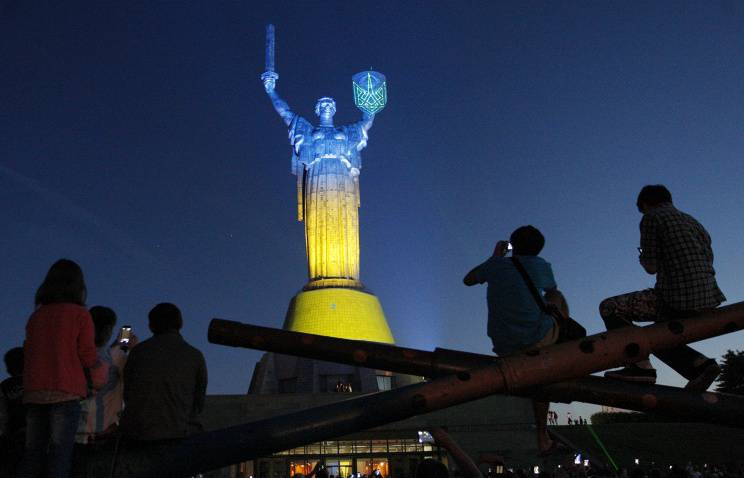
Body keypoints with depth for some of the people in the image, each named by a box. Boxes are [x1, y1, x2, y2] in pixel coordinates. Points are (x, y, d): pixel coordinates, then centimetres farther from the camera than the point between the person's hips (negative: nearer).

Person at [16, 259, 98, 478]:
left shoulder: (36, 316, 13)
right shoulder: (80, 314, -2)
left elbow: (28, 354, 16)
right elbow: (88, 358, -6)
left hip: (34, 393, 5)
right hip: (66, 393, -5)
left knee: (32, 453, 10)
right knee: (60, 455, -4)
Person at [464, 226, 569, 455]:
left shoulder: (496, 265, 5)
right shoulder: (541, 266, 1)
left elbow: (468, 280, 27)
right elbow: (552, 291, 23)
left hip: (504, 347, 3)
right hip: (537, 340, -3)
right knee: (557, 298, 26)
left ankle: (543, 439, 43)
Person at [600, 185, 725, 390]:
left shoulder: (651, 218, 1)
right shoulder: (693, 222, 24)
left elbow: (651, 267, -3)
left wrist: (643, 258, 20)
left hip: (677, 298, -8)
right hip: (707, 300, 8)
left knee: (609, 308, -1)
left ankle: (641, 366, -16)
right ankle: (700, 364, 9)